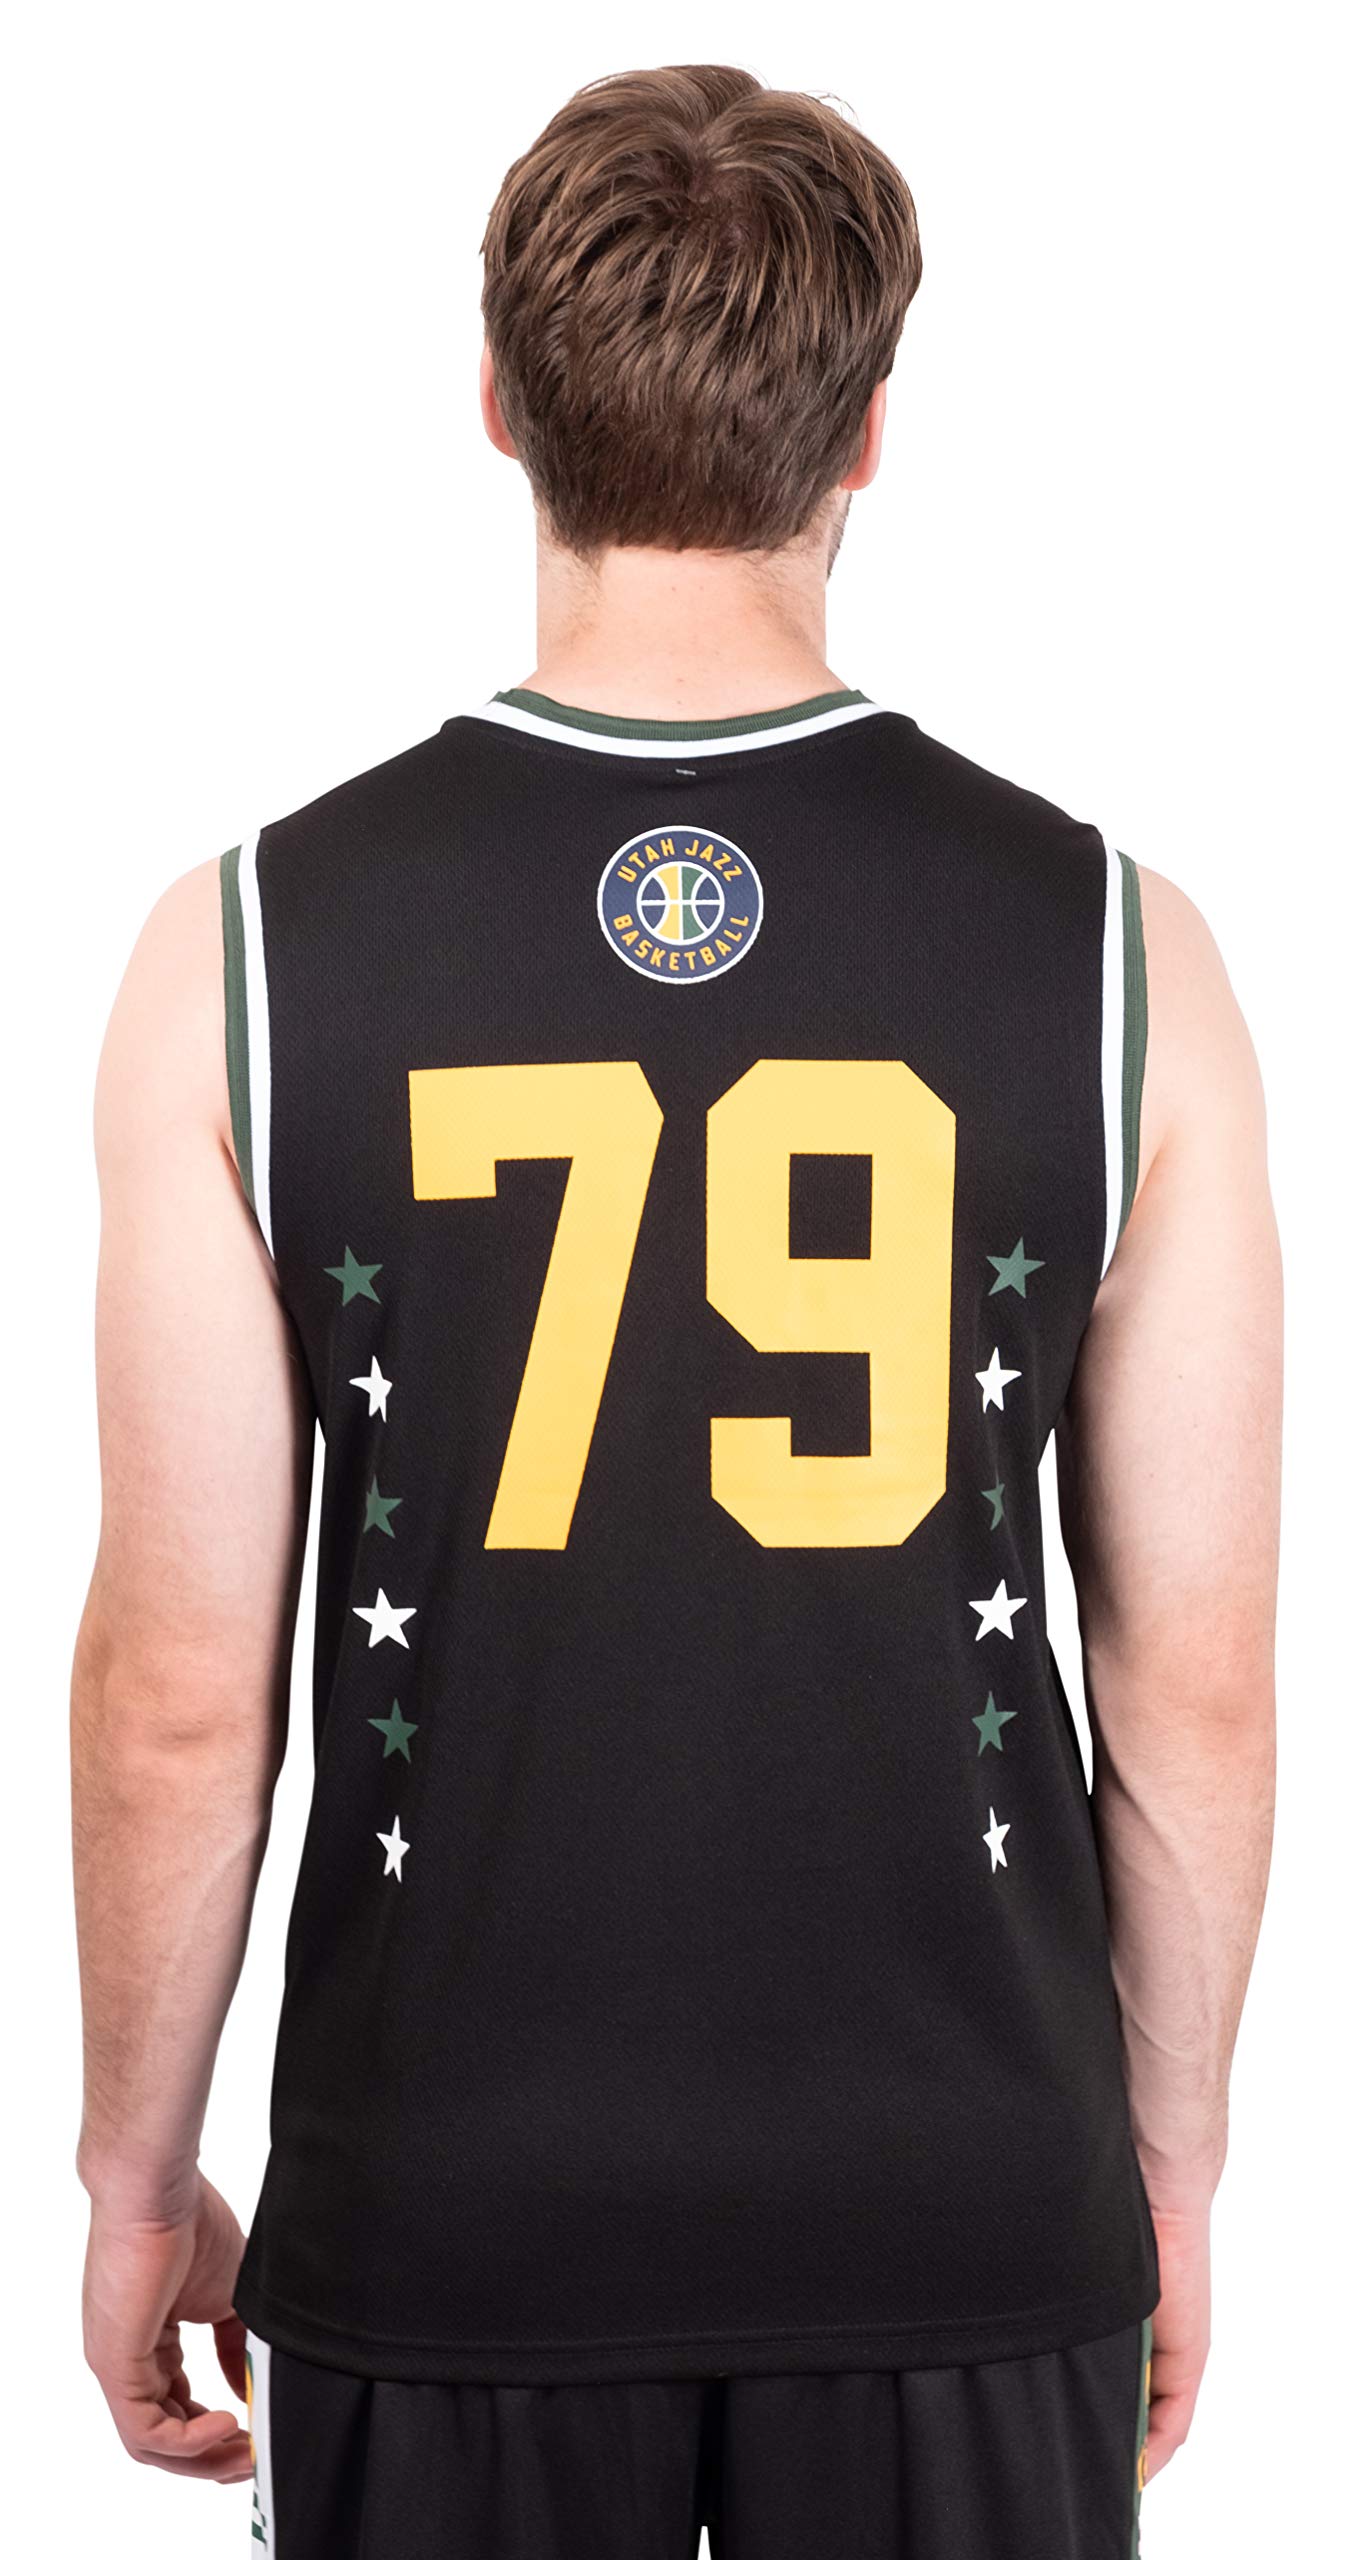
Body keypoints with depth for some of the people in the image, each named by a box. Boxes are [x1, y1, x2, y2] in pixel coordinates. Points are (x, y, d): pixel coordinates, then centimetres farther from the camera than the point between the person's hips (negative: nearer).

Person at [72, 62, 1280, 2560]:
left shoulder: (249, 949, -9)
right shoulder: (1113, 950, -8)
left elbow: (182, 1692, -6)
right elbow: (1195, 1680, -3)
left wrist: (136, 2171, 8)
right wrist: (1173, 2157, 11)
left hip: (450, 2209, 0)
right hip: (968, 2211, 1)